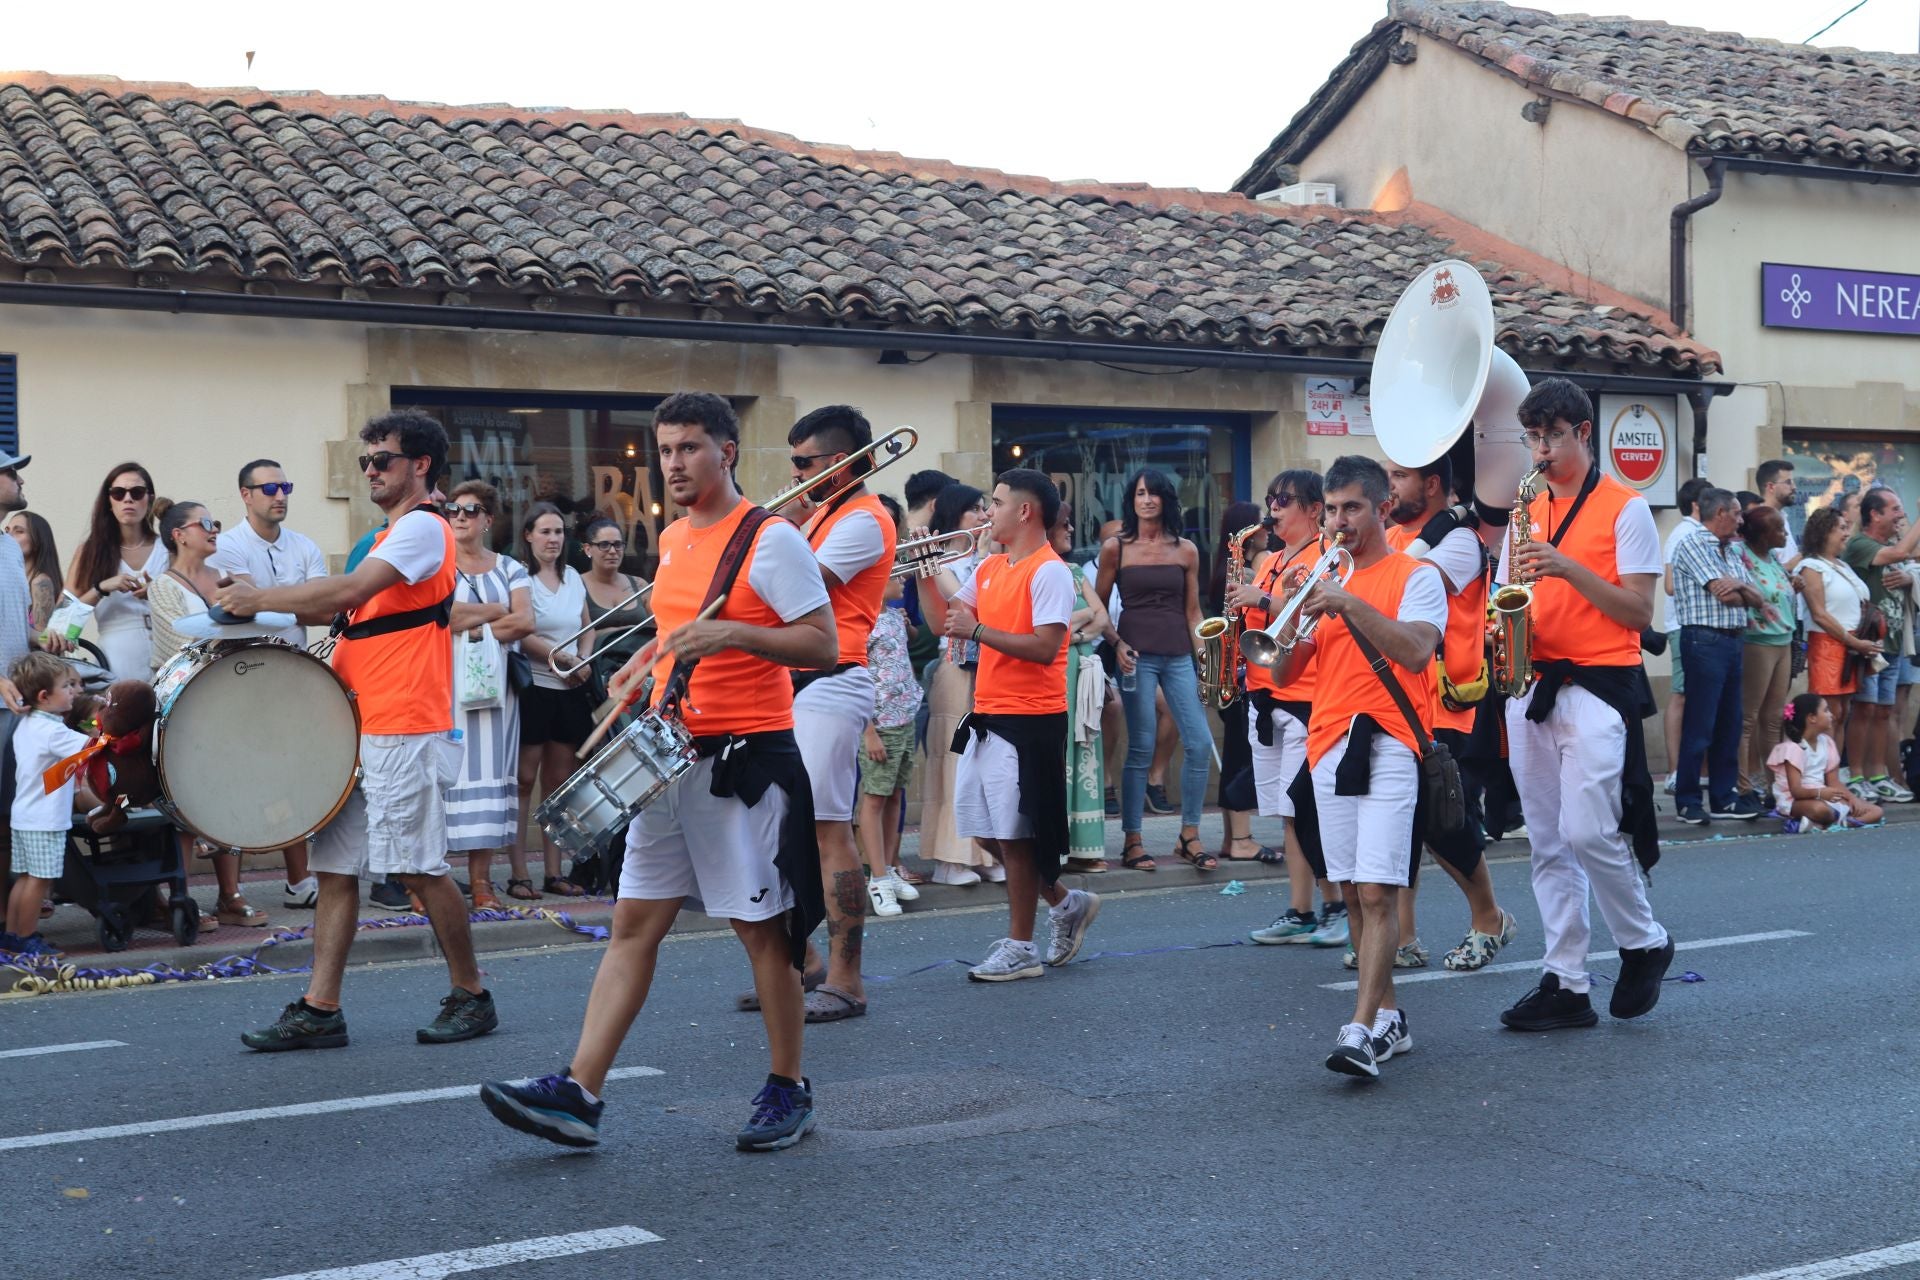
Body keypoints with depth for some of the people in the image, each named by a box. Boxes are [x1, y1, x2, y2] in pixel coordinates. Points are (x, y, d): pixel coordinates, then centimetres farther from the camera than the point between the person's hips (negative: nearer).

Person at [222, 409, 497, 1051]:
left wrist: (261, 599, -15)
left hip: (404, 733, -10)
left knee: (421, 870, -3)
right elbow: (349, 608, 17)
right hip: (357, 729, 10)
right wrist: (268, 606, 3)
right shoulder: (389, 536, 22)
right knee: (335, 869, 5)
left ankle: (471, 996, 11)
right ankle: (319, 1010, 6)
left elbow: (350, 592, -21)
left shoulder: (422, 527, -9)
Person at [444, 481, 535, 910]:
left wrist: (473, 625, -7)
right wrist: (497, 610, -5)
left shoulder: (510, 569, 14)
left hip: (494, 683, 2)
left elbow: (525, 622, 0)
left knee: (490, 771, -3)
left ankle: (481, 878, -4)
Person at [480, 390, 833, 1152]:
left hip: (747, 755, -7)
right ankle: (579, 1094, 3)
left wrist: (731, 634, -24)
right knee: (633, 925, 4)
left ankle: (788, 1092, 16)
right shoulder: (672, 539, 14)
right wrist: (648, 663, 13)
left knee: (763, 931, 1)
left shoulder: (771, 540, -10)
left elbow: (824, 644, -13)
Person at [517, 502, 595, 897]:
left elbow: (587, 629, 20)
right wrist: (567, 659, -10)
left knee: (559, 780, 8)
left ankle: (554, 872, 12)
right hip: (532, 687, -6)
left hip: (570, 690, 6)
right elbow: (522, 635, -14)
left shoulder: (572, 577, 13)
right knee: (525, 779, -4)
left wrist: (585, 661, 1)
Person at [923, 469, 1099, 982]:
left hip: (1029, 721, -9)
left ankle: (1020, 949, 9)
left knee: (1014, 834, -2)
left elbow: (1045, 648, -23)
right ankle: (1066, 903, 29)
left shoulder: (1049, 572, -14)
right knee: (984, 829, 14)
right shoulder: (989, 568, 13)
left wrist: (977, 630, -23)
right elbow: (945, 620, 16)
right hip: (987, 716, 9)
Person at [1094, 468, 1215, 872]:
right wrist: (1116, 643, -9)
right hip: (1137, 654, -3)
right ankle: (1132, 840, 6)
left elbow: (1192, 612, 11)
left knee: (1200, 743, -4)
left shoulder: (1186, 551, 9)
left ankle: (1189, 836, 8)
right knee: (1141, 747, -4)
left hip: (1178, 656, 3)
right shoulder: (1115, 548, 3)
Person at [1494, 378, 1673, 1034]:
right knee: (1548, 843, 6)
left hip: (1599, 685, -6)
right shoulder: (1526, 512, 15)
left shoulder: (1624, 509, -2)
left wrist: (1567, 567, -18)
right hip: (1531, 685, 6)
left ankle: (1645, 943, 9)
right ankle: (1566, 984, 10)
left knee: (1587, 831, -16)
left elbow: (1639, 612, -8)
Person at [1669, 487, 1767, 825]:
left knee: (1729, 724, 10)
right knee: (1700, 725, -6)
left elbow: (1754, 596, 14)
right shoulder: (1692, 545, -8)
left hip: (1732, 642, 8)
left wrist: (1740, 590, -5)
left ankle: (1724, 797, 16)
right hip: (1705, 641, -8)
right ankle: (1687, 801, 0)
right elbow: (1723, 592, -15)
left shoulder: (1732, 553, 18)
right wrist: (1747, 591, 3)